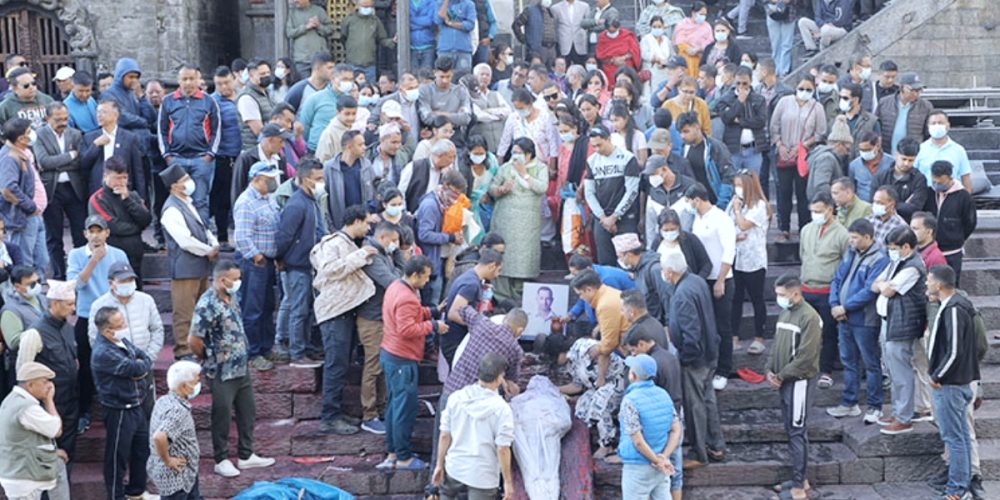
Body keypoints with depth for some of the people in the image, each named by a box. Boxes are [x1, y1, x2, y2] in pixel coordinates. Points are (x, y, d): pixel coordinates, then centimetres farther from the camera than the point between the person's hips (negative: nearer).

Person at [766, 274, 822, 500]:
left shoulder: (809, 317, -16)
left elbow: (805, 357, -20)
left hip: (800, 381, -9)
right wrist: (770, 370, 3)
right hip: (785, 381, 9)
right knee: (791, 430, 13)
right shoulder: (784, 313, 11)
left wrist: (781, 376, -14)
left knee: (798, 432, -7)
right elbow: (776, 344, 18)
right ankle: (799, 478, 22)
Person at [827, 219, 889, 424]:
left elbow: (870, 290, -23)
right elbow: (837, 280, 10)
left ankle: (874, 407, 14)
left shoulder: (879, 259, -16)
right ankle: (849, 403, 27)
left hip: (865, 321, -8)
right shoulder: (851, 253, 9)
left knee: (871, 364, 4)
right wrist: (834, 305, -5)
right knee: (848, 361, 16)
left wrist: (845, 308, -19)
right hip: (845, 319, 8)